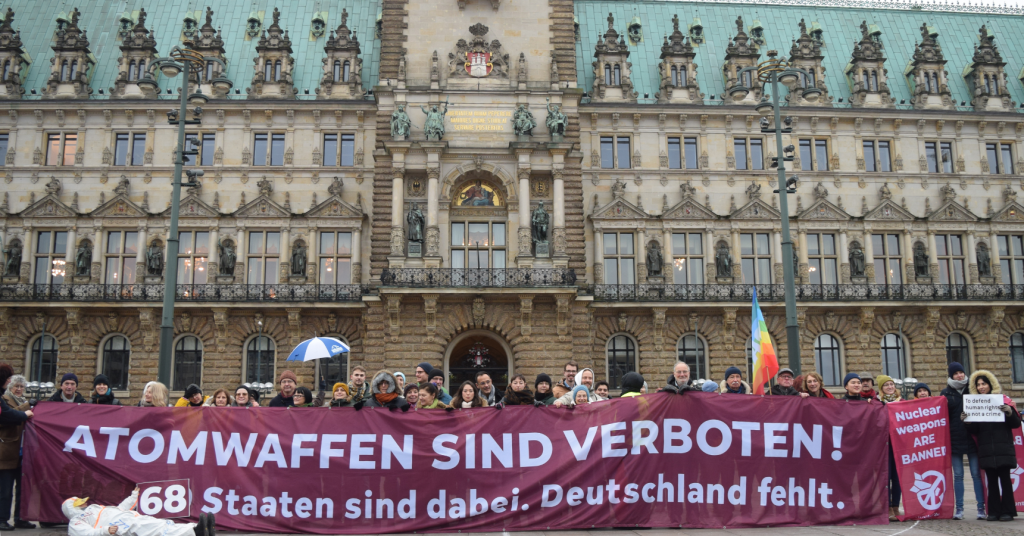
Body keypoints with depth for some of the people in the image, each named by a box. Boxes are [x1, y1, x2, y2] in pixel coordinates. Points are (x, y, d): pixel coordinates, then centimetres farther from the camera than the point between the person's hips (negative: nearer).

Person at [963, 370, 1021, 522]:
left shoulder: (1003, 400, 2)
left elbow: (1016, 424, 0)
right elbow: (974, 431, 7)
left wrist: (1009, 413, -18)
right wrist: (967, 422, -13)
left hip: (1003, 448, -2)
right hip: (986, 449, 2)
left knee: (1004, 478, 0)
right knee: (992, 480, 5)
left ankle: (1007, 511, 6)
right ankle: (994, 511, 8)